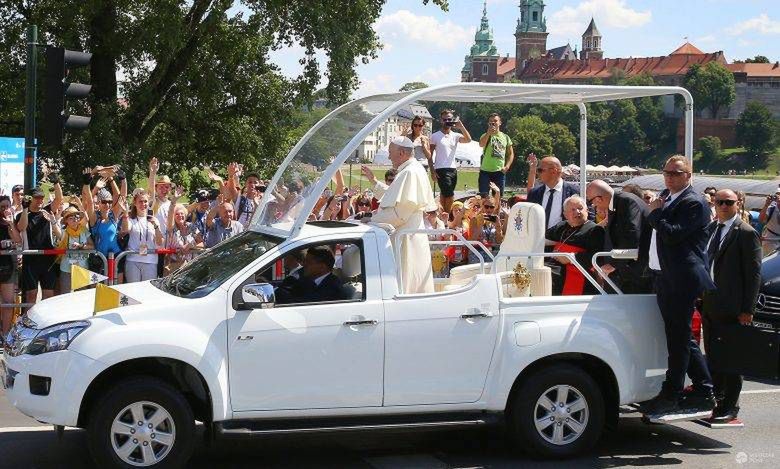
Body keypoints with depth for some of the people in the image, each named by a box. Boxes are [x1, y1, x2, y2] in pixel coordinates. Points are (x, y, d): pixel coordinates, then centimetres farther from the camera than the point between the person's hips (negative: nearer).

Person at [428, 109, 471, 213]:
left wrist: (461, 126, -16)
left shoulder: (455, 136, 9)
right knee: (449, 195, -12)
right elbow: (430, 155, 0)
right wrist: (432, 172, -8)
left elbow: (468, 139, -10)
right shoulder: (435, 136, 1)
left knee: (444, 195, 10)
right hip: (441, 169, -4)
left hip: (453, 169, 4)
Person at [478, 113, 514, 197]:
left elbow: (511, 154, 14)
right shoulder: (486, 135, 0)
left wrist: (507, 166, 1)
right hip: (486, 171, -3)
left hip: (500, 172, 3)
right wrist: (489, 132, -30)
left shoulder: (505, 137, 10)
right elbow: (481, 144, -23)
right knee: (483, 196, -6)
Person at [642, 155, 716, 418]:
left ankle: (670, 396, 2)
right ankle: (704, 392, 21)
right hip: (664, 277, 10)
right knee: (683, 339, 13)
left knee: (678, 339, -3)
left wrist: (655, 212, -10)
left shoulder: (693, 203, -12)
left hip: (681, 280, -10)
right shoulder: (665, 197, 17)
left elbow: (672, 234, -23)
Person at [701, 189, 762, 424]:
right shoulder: (711, 229, 12)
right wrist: (701, 296, 12)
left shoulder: (746, 233, -9)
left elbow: (754, 273, -11)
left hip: (732, 308, -7)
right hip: (709, 305, 7)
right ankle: (715, 398, 27)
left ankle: (730, 406, 9)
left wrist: (747, 309, -15)